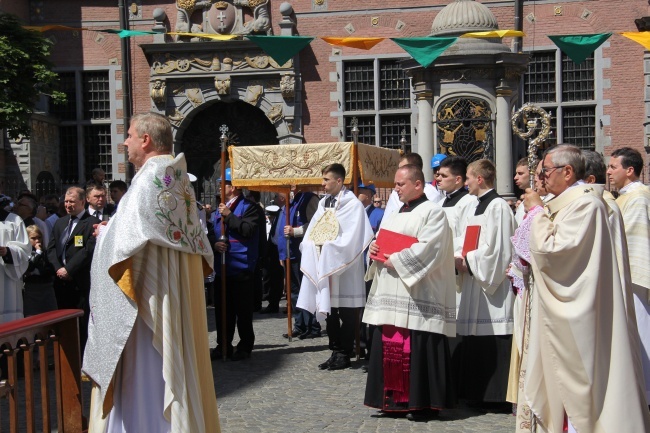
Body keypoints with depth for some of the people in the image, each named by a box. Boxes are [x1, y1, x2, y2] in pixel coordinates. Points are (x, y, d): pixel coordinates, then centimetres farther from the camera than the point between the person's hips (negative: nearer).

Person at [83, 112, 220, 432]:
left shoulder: (149, 178, -15)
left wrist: (104, 232, 0)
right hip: (179, 291, 9)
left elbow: (126, 238, -22)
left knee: (145, 371, -3)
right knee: (176, 362, 14)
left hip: (151, 294, -9)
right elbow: (196, 240, 18)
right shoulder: (179, 178, 11)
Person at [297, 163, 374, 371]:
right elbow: (312, 233, 13)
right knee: (329, 310, 11)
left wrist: (328, 247, -15)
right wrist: (310, 246, -5)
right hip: (324, 265, 7)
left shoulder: (352, 205, -9)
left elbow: (351, 238, -16)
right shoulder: (323, 203, 13)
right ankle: (336, 351, 19)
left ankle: (344, 354, 7)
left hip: (344, 268, -7)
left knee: (346, 312, 1)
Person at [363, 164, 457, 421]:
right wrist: (375, 248, 2)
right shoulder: (397, 215, 19)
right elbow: (384, 239, 26)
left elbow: (428, 249, -18)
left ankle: (422, 403, 2)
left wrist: (395, 261, -16)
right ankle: (396, 399, 17)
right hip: (391, 294, 9)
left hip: (418, 296, -8)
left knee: (417, 350, -6)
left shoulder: (432, 213, -7)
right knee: (391, 347, 9)